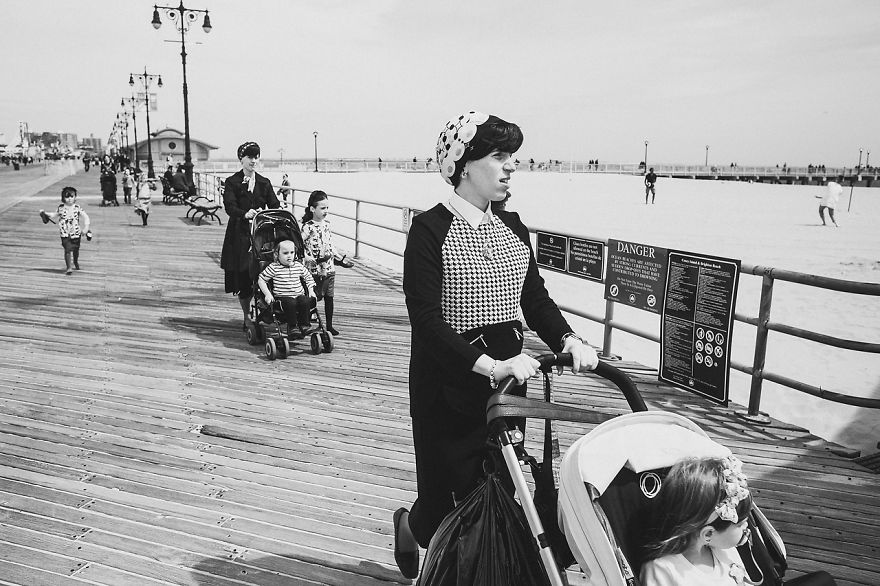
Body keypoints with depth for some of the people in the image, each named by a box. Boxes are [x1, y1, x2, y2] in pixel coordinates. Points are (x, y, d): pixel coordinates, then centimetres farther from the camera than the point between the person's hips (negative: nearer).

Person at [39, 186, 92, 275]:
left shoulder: (78, 208, -4)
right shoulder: (61, 208, 0)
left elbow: (85, 217, -4)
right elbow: (54, 215, 19)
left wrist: (86, 228, -13)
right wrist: (45, 214, 8)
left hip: (76, 232, 1)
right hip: (65, 233, -1)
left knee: (75, 249, 16)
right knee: (68, 249, -11)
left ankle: (75, 263, 43)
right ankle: (69, 267, -9)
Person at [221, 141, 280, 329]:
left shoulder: (264, 183, 12)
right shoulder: (231, 182, 2)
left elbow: (275, 206, 4)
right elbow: (229, 206, -14)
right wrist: (245, 214, -34)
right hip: (239, 235, -2)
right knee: (242, 279, 1)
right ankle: (247, 318, 15)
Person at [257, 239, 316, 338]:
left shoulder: (299, 266, 9)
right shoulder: (273, 267, -2)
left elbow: (308, 277, 22)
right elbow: (261, 280, 1)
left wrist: (311, 291, 10)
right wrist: (267, 294, -8)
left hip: (299, 295, 3)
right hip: (282, 297, -3)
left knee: (305, 301, -28)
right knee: (290, 303, -34)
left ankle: (304, 325, -16)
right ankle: (291, 326, -19)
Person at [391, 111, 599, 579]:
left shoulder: (511, 227, 8)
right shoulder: (431, 229, -12)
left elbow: (535, 296, 8)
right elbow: (427, 321, -19)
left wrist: (569, 340, -11)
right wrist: (489, 365, -29)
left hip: (506, 373, 6)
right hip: (448, 381, -6)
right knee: (447, 494, 5)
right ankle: (411, 525, 40)